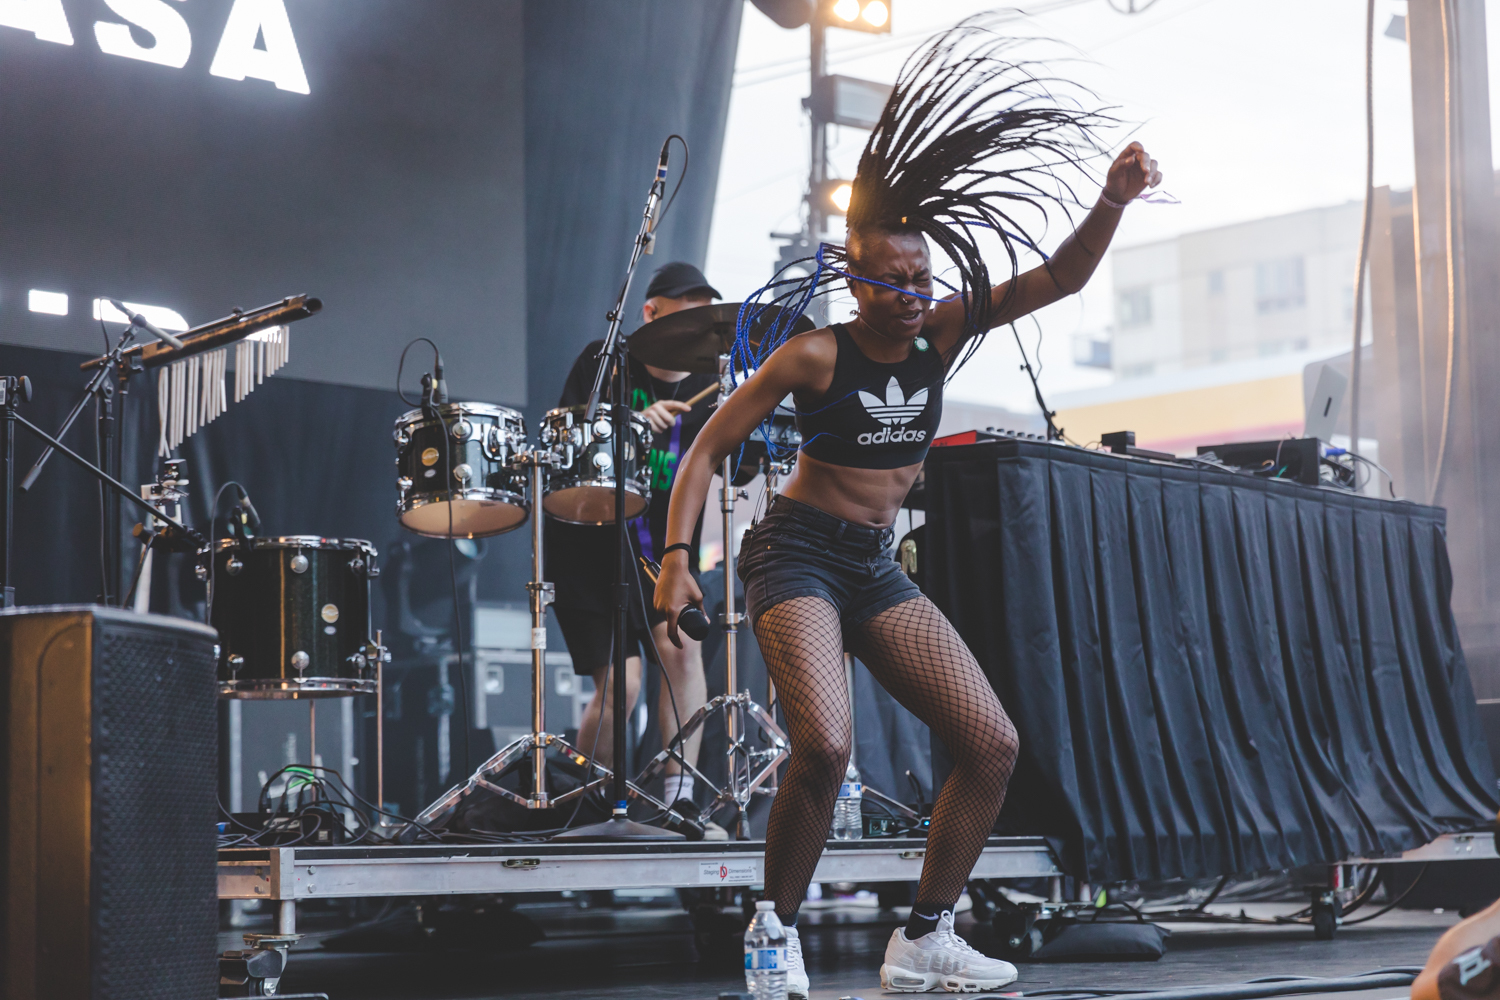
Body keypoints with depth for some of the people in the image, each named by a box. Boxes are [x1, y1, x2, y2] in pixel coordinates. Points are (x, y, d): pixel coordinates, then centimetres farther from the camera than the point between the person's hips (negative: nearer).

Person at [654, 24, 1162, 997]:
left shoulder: (941, 333, 1)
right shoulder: (815, 355, -12)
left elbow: (1060, 278, -3)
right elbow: (708, 449, -8)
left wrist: (1114, 200, -19)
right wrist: (678, 556, -18)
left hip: (878, 568, 6)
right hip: (798, 553, -6)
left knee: (993, 745, -2)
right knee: (825, 748, -28)